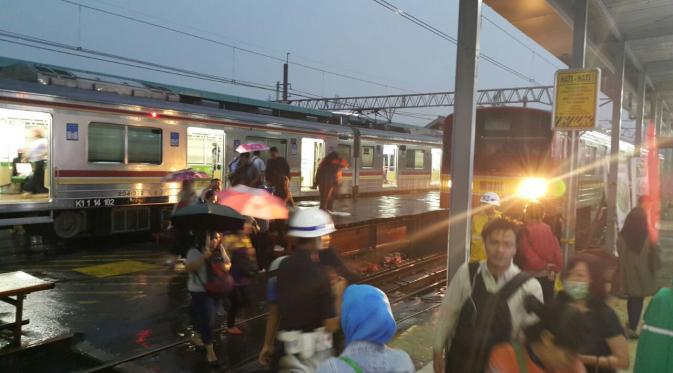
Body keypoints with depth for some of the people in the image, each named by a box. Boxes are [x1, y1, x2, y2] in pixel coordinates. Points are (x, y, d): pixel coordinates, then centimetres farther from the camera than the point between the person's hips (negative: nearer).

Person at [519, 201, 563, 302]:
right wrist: (556, 269, 1)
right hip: (548, 274, 4)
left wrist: (544, 265, -6)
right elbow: (557, 250, -3)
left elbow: (528, 254, -16)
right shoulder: (548, 229, 0)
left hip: (532, 274, -4)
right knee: (548, 301, 15)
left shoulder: (525, 231, -12)